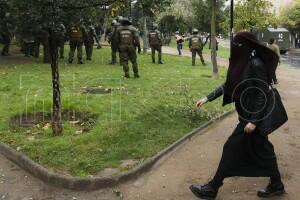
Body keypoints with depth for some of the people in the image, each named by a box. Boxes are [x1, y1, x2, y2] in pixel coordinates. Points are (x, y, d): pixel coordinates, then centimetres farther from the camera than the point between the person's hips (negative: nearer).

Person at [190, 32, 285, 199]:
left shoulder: (256, 64, -22)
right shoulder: (241, 63, 5)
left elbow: (262, 94, -22)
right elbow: (228, 85, 12)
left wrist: (254, 121, -22)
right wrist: (207, 98, 9)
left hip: (253, 116, -9)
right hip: (247, 114, 9)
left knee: (232, 148, -1)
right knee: (261, 148, 18)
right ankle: (276, 185, 35)